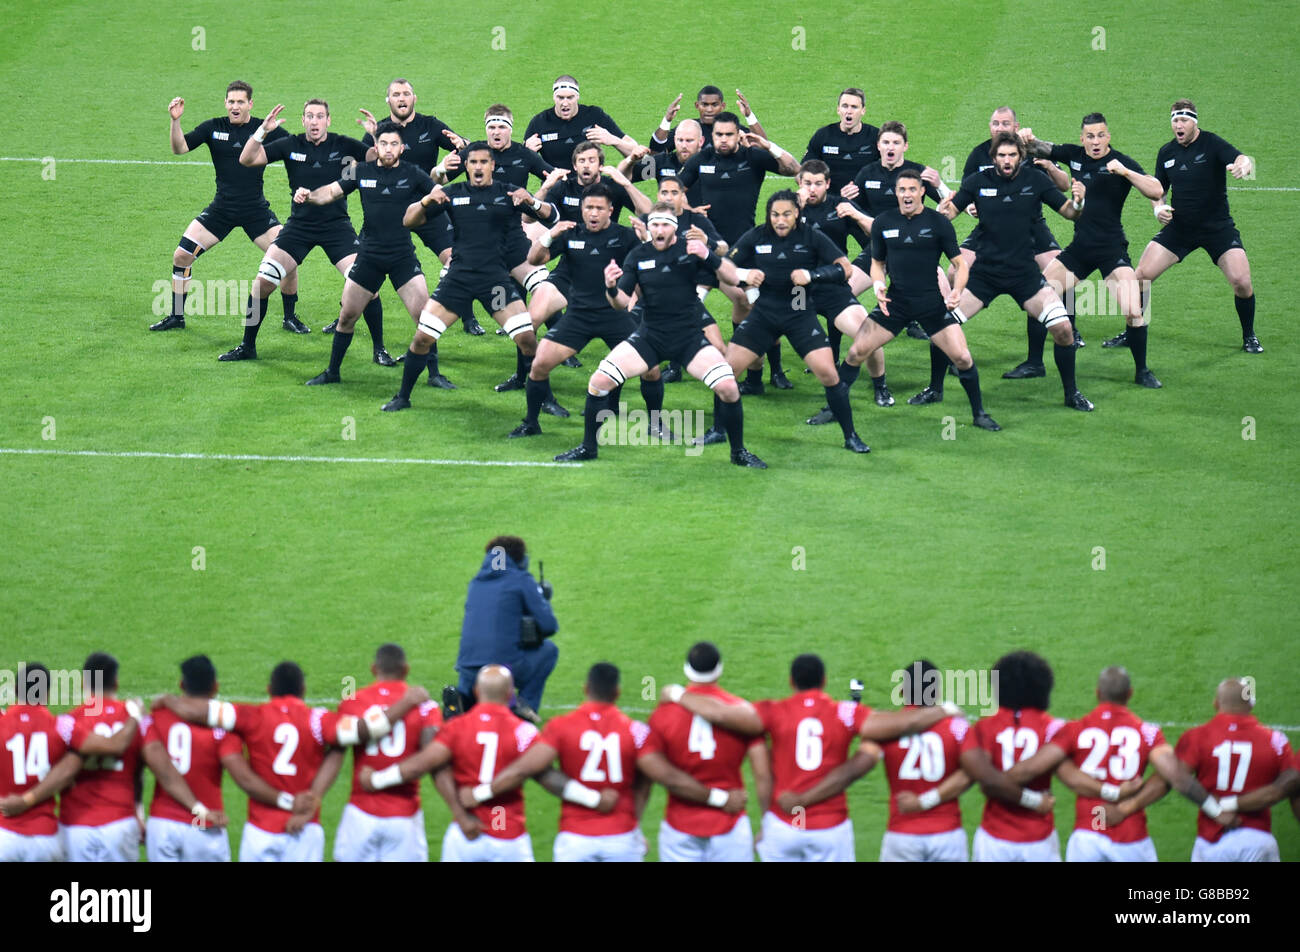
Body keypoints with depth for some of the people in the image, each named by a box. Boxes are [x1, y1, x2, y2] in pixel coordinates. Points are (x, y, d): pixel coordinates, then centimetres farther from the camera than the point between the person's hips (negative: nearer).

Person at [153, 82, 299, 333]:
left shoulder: (265, 129, -6)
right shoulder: (213, 128, -2)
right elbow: (179, 148, -9)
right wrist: (175, 121, -26)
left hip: (256, 211, -2)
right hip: (221, 209, 2)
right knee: (181, 256, -5)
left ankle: (291, 318, 9)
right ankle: (177, 317, 12)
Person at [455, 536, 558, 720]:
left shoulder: (476, 582, 17)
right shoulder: (521, 580, -1)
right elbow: (549, 625, -4)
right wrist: (544, 600, 18)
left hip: (468, 671, 6)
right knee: (549, 650, 21)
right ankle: (526, 703, 7)